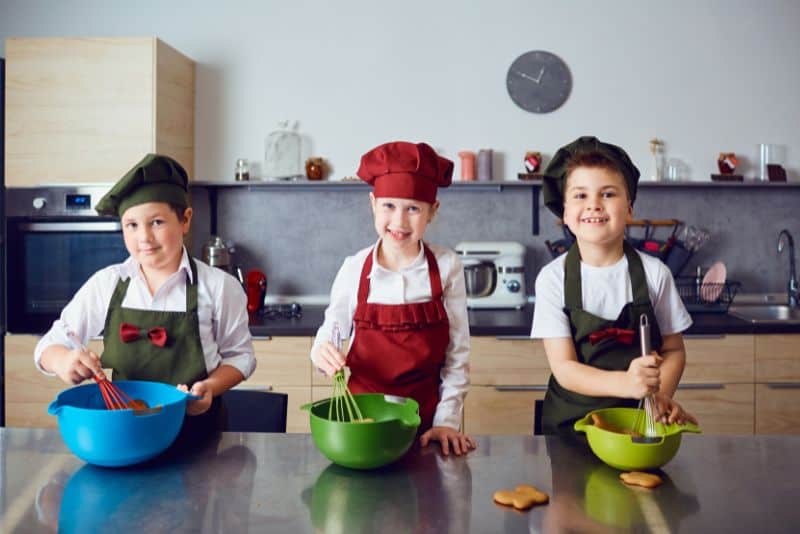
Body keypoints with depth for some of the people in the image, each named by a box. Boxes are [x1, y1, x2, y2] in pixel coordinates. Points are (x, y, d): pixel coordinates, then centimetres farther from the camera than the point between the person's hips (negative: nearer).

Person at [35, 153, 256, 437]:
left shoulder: (218, 286, -3)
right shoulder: (106, 284, 3)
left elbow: (239, 354, 6)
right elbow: (51, 345, 9)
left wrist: (211, 386, -14)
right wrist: (63, 361, -14)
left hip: (195, 430, -2)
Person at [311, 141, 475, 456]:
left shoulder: (447, 267, -7)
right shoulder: (354, 269, -7)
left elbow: (457, 353, -4)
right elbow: (329, 336, 4)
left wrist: (446, 421, -7)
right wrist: (322, 353, -18)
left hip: (425, 418, 0)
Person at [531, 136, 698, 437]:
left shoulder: (654, 273, -1)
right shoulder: (553, 277, -5)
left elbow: (673, 350, 8)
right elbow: (564, 368, -9)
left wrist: (661, 396, -12)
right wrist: (626, 383, -26)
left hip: (639, 420, 1)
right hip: (571, 421, -1)